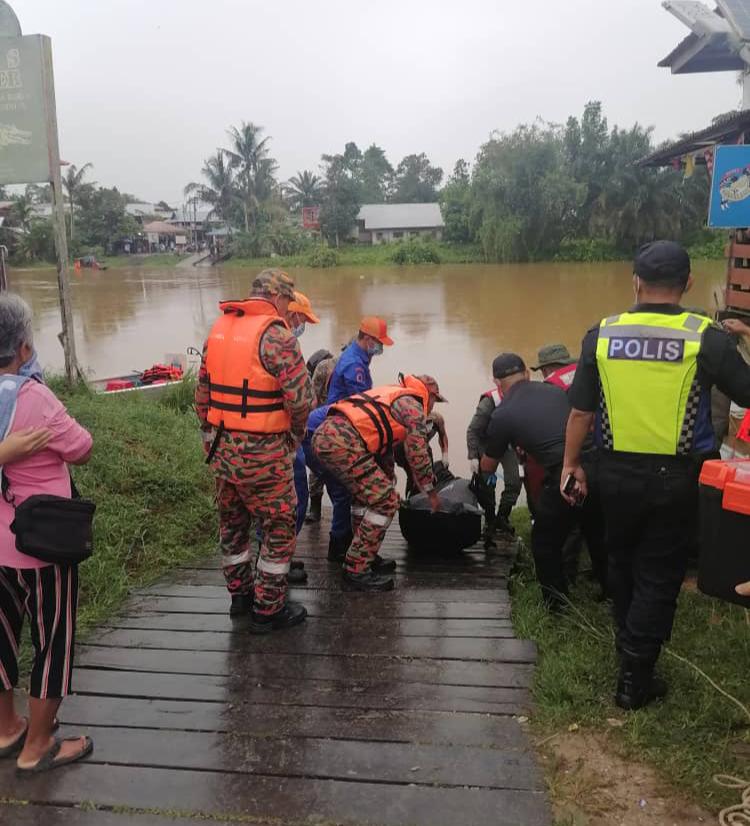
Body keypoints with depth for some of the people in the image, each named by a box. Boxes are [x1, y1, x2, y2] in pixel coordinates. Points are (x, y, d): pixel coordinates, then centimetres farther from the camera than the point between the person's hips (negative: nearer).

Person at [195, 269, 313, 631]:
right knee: (279, 528, 8)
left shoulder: (218, 328, 8)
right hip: (263, 452, -7)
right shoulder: (276, 334, -15)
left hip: (221, 449, 8)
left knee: (232, 523, 21)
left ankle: (239, 594, 38)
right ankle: (268, 609, 18)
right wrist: (295, 435, -1)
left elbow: (202, 393, 12)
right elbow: (300, 399, -20)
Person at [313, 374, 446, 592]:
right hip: (343, 442, -10)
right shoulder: (412, 405, 5)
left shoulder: (393, 396, 33)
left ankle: (366, 556, 32)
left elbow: (384, 446, 40)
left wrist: (389, 483, 47)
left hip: (322, 435, 10)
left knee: (367, 496, 25)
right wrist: (431, 491, 15)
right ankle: (356, 569, 2)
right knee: (385, 502, -3)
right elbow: (417, 454, 2)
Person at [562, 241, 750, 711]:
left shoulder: (602, 335, -5)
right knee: (659, 575, 10)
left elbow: (581, 412, -1)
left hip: (618, 472, 3)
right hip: (675, 477, -2)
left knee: (623, 562, 24)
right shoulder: (707, 339, -12)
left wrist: (572, 464, 11)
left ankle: (629, 643, 45)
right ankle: (635, 679, 16)